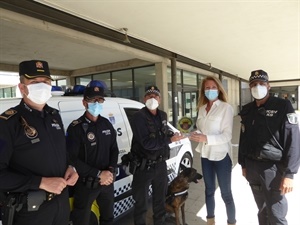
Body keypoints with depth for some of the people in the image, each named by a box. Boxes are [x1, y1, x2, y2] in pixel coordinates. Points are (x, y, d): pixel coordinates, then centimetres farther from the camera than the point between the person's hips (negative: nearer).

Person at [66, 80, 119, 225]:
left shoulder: (106, 124, 4)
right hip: (86, 184, -5)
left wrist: (110, 171, -9)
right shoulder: (76, 127, -14)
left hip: (107, 181, 5)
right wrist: (98, 174, -20)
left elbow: (114, 150, 7)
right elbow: (72, 159, -19)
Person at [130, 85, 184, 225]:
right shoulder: (139, 117, -17)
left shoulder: (163, 116, 7)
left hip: (160, 164, 7)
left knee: (160, 199, 23)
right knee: (141, 202, 11)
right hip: (144, 166, -6)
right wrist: (170, 139, -23)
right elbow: (147, 143, -26)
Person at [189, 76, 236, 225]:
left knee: (226, 193, 6)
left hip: (221, 155, -5)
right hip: (206, 155, 6)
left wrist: (206, 138, -27)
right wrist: (195, 135, -9)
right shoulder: (201, 108, 7)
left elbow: (227, 135, -16)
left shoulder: (226, 108, -11)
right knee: (209, 190, 19)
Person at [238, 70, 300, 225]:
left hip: (273, 168, -4)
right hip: (252, 167, 5)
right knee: (262, 209, 19)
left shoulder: (283, 106, -8)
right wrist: (243, 164, 14)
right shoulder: (247, 110, 8)